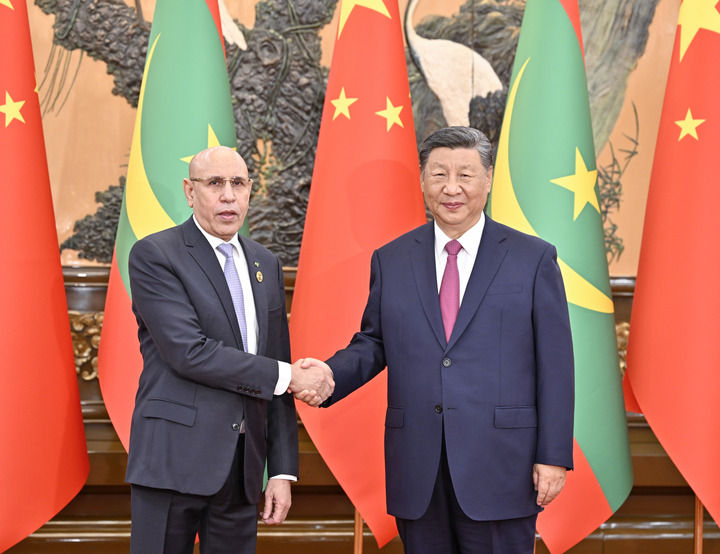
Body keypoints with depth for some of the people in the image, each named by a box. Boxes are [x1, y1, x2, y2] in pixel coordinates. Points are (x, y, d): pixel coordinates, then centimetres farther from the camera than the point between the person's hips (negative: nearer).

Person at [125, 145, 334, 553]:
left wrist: (283, 471, 8)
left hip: (243, 467, 5)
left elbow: (277, 383, 13)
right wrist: (287, 375, -11)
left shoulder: (266, 265, 14)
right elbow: (188, 351, -17)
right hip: (174, 459, -5)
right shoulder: (154, 255, -5)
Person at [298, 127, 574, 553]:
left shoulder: (534, 259, 1)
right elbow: (374, 342, 13)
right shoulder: (390, 260, 9)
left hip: (499, 467, -2)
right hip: (417, 472, 3)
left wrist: (554, 456, -5)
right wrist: (330, 376, -8)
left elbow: (554, 364, -1)